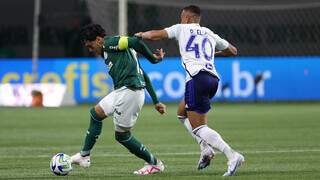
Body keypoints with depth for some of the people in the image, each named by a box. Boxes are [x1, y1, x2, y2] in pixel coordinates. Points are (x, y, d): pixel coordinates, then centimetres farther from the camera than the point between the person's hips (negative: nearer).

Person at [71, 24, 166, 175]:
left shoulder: (110, 43, -3)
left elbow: (135, 42, -19)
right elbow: (142, 74, 23)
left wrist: (153, 59, -7)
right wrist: (156, 101, 21)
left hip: (129, 92, -10)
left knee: (121, 134, 0)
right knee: (96, 113, 20)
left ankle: (155, 164, 9)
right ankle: (84, 156, 26)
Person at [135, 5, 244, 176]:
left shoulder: (182, 28, 12)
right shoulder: (210, 34, 25)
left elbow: (156, 34, 7)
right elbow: (233, 51, 35)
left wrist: (141, 35, 27)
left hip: (197, 77, -7)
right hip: (213, 78, 7)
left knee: (198, 127, -7)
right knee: (182, 112, 25)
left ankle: (232, 156, -22)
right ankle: (206, 148, 7)